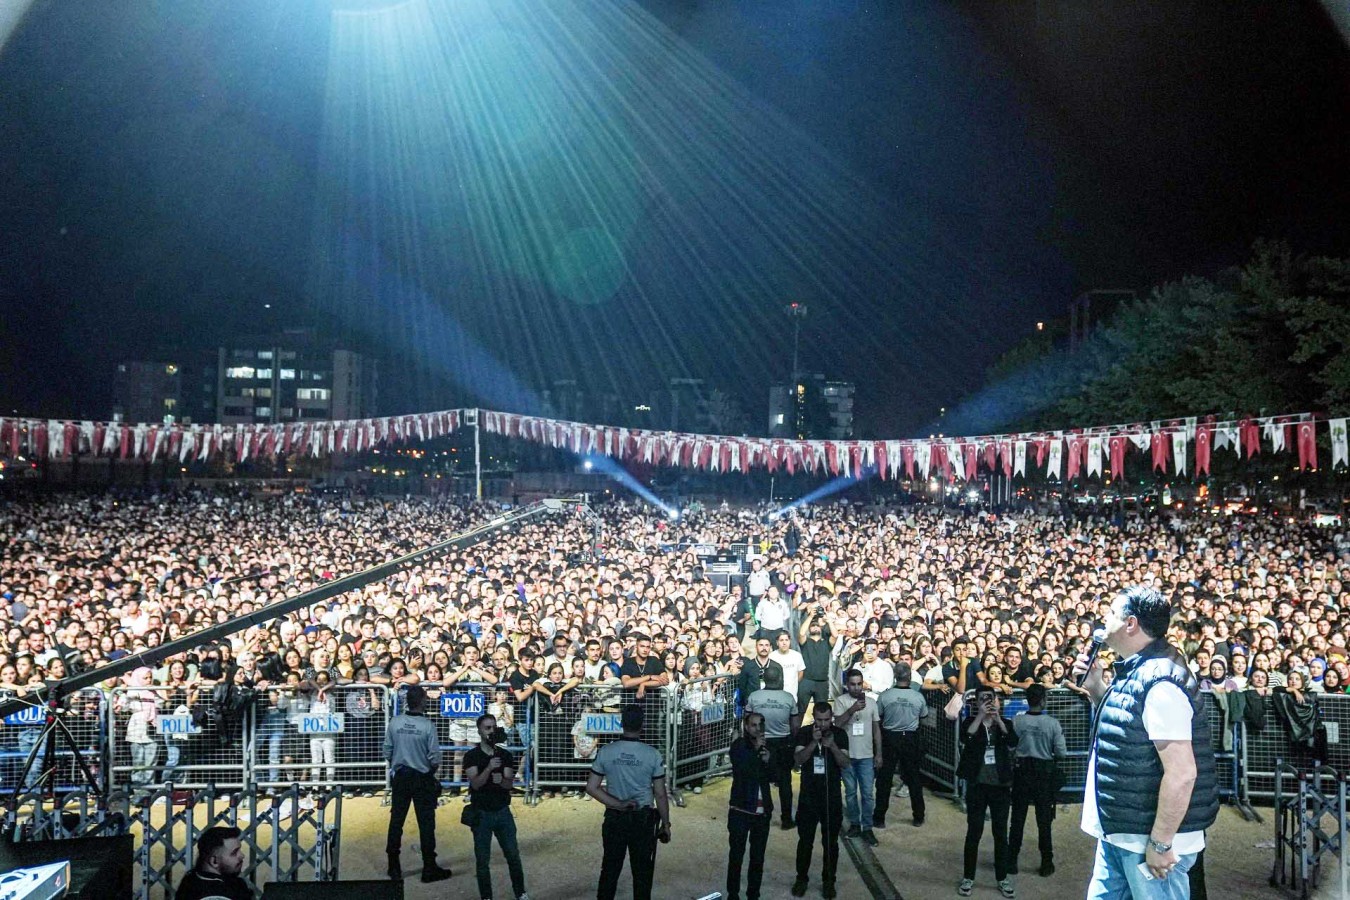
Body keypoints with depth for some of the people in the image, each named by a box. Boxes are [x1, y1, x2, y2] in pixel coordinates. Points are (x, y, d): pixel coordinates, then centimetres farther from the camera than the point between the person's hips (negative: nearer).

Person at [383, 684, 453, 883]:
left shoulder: (395, 722, -6)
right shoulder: (427, 726, -16)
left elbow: (387, 751, 2)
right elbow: (434, 758, -13)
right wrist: (432, 770, 8)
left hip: (400, 777, 4)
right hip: (422, 778, -4)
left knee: (396, 821, 11)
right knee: (426, 824, 4)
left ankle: (394, 867, 19)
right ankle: (429, 869, 9)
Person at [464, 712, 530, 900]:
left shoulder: (506, 755, 3)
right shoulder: (471, 756, -6)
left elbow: (510, 784, -3)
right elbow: (475, 784, -16)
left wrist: (501, 780, -26)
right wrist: (489, 768, -32)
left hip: (503, 812, 3)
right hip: (481, 814, -2)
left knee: (513, 855, 7)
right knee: (482, 860, 4)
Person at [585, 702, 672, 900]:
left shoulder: (606, 752, -6)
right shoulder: (652, 754, -12)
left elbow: (591, 787, -5)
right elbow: (660, 795, -7)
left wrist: (618, 805, -7)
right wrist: (665, 824, 4)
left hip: (614, 819, 2)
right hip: (643, 820, -2)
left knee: (610, 869, 13)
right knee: (642, 872, 8)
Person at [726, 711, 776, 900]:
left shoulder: (768, 746, 7)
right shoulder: (738, 746, -5)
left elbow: (773, 777, 7)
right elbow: (741, 769, -19)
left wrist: (768, 761, -11)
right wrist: (756, 749, -20)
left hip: (763, 810, 4)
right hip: (740, 809, -4)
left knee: (758, 857, 8)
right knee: (736, 855, -2)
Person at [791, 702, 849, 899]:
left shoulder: (840, 734, -4)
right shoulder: (804, 733, -4)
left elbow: (845, 763, -11)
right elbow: (798, 759, -15)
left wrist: (832, 746, -27)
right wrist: (814, 742, -27)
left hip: (832, 796, 0)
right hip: (808, 796, 0)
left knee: (830, 842, 7)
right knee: (805, 840, 7)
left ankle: (828, 881, 20)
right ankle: (801, 879, 22)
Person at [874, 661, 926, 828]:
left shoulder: (885, 695, -15)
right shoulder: (918, 697, -10)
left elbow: (877, 716, -3)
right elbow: (923, 717, 6)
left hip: (889, 738, -1)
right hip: (911, 739, 1)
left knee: (884, 780, 7)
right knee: (914, 779, 14)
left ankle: (879, 819, 11)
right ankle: (918, 818, 22)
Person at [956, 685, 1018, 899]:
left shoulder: (1004, 723, 6)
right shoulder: (971, 722, 2)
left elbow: (1013, 742, -15)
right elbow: (965, 739, -20)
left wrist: (997, 719, -21)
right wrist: (980, 716, -22)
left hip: (1000, 785, 1)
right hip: (977, 785, -1)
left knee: (1001, 833, 7)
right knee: (974, 832, 3)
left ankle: (1002, 878, 18)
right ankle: (968, 878, 13)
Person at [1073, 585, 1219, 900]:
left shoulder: (1158, 681, -23)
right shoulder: (1134, 670, 7)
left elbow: (1182, 773, -26)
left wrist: (1160, 844, -21)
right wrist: (1095, 686, 7)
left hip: (1150, 839, -10)